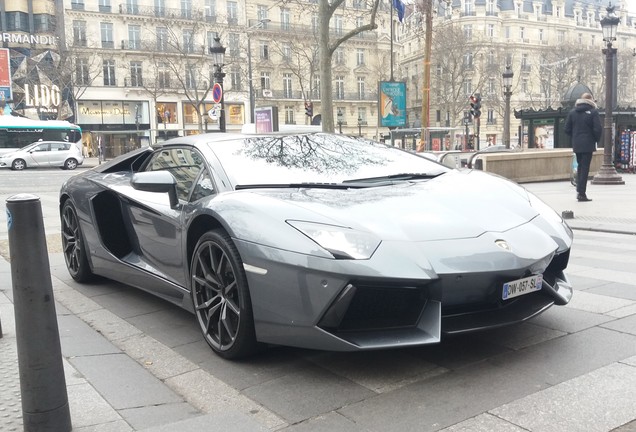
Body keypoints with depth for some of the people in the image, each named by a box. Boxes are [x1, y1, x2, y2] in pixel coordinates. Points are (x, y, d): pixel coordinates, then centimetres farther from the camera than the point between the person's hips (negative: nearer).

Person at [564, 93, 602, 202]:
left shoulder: (572, 112, 6)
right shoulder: (593, 112, -8)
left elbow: (567, 129, 6)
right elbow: (598, 129, -13)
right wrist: (596, 139, 3)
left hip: (576, 145, 5)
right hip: (588, 144, -4)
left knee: (580, 166, 17)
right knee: (585, 168, -2)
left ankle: (579, 190, 12)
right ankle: (581, 193, -3)